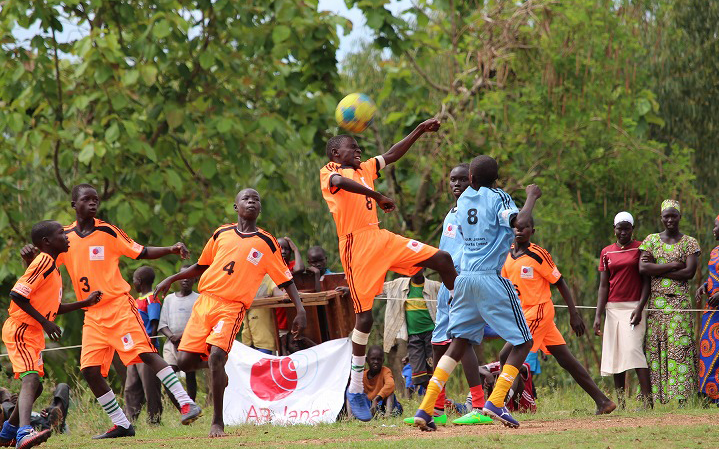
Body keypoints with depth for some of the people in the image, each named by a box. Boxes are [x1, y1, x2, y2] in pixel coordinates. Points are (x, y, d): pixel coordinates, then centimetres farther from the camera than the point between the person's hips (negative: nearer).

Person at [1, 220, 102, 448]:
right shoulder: (43, 262, -14)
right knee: (31, 378, -27)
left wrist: (85, 303, 18)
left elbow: (54, 308, 24)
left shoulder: (53, 266, 18)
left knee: (35, 386, 19)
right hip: (20, 330, -10)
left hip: (32, 333, 10)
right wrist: (45, 322, -19)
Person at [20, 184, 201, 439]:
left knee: (145, 352, -18)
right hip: (92, 315, 4)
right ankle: (121, 425, 6)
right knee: (90, 370, -3)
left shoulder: (108, 232, -1)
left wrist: (170, 250, -12)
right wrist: (29, 256, -10)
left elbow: (141, 252, 4)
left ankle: (186, 404, -20)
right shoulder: (64, 237, 7)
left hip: (119, 306, -4)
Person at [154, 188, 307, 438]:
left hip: (232, 307, -3)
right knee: (185, 361, -6)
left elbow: (286, 281, 7)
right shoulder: (222, 234, 13)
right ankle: (215, 365, 30)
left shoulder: (267, 244, 5)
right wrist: (171, 280, 19)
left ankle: (218, 422, -12)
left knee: (216, 356, -24)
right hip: (205, 300, 3)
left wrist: (300, 310, -4)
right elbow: (201, 267, 25)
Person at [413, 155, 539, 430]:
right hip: (491, 279, -6)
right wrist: (531, 198, -6)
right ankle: (496, 402, -14)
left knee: (459, 343, 11)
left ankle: (425, 409, -2)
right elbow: (520, 222, -21)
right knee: (523, 342, 3)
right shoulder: (498, 198, -4)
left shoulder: (463, 200, 13)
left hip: (464, 278, 6)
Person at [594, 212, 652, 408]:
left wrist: (640, 307, -14)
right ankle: (620, 404, 5)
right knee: (615, 354, 2)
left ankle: (648, 400, -21)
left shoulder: (640, 249, 2)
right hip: (613, 308, 4)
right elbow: (603, 286, 11)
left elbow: (646, 281, -1)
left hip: (633, 307, -4)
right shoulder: (607, 252, 12)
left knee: (633, 349, -18)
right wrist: (598, 315, 2)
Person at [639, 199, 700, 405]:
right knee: (654, 347, -2)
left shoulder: (689, 243, 6)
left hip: (679, 302, -2)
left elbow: (689, 272, -7)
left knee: (679, 347, -8)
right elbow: (643, 268, -4)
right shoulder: (651, 240, 10)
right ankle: (654, 396, -2)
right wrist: (673, 265, -9)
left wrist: (657, 270, -8)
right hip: (655, 301, 2)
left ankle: (681, 395, -10)